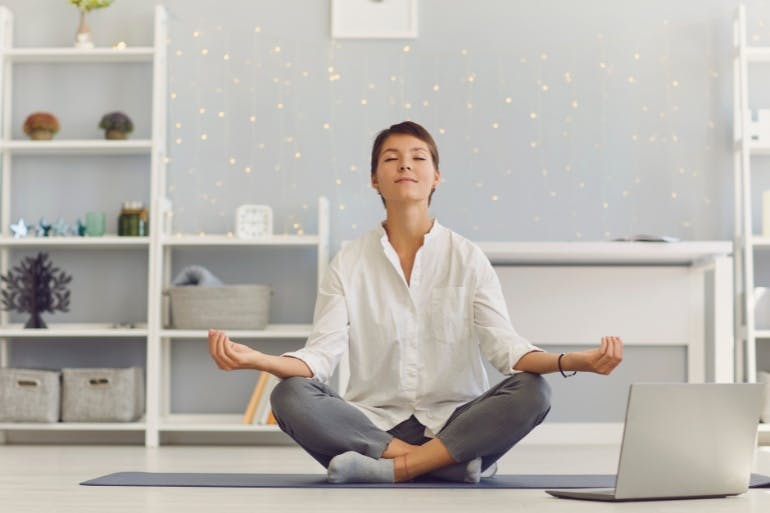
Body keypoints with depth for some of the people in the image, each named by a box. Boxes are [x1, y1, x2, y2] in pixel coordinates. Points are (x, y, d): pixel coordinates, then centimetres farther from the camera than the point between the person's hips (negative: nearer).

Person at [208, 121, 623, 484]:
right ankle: (446, 461, -26)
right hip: (373, 424, 0)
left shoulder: (467, 258, 4)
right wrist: (255, 360, -26)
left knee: (531, 392, -27)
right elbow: (321, 355, -5)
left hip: (454, 423, 0)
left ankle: (388, 469, -27)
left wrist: (575, 361, -27)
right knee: (290, 396, -27)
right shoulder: (349, 263, 5)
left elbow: (504, 345, -7)